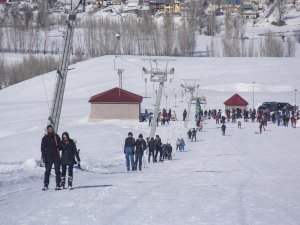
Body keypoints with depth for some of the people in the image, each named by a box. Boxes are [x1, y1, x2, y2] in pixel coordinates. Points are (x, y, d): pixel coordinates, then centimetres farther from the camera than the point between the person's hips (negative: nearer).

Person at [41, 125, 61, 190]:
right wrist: (44, 158, -7)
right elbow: (42, 148, 2)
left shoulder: (56, 137, 7)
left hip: (56, 157, 1)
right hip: (49, 157, -1)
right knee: (47, 171, -1)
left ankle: (58, 185, 1)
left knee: (57, 171, -1)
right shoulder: (45, 138, 2)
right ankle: (46, 185, 2)